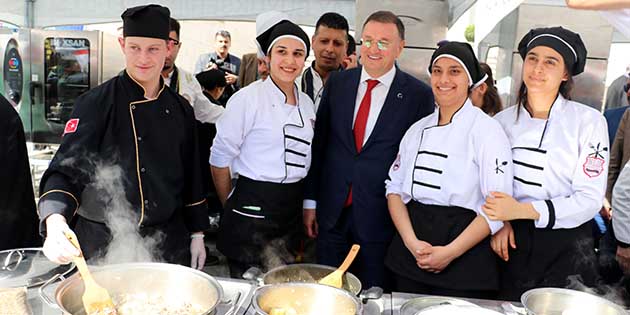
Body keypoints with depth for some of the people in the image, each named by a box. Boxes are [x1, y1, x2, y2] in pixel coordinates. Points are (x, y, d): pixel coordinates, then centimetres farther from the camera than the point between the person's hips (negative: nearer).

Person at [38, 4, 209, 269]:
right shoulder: (97, 103, -11)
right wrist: (55, 221, -37)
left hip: (169, 239, 4)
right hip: (105, 244, -4)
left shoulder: (180, 109, 3)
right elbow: (66, 169, -18)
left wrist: (197, 234, 9)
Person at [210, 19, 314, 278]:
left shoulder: (306, 103, 8)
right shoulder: (248, 99, -11)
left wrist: (309, 208, 17)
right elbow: (219, 159, -7)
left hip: (293, 209, 6)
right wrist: (232, 208, 2)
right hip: (253, 207, -6)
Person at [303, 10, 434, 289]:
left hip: (380, 218, -2)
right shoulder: (337, 83, 3)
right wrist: (310, 201, 6)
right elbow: (318, 144, 6)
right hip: (331, 213, 3)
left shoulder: (419, 95, -6)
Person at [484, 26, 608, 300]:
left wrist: (522, 210, -23)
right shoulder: (502, 121, 2)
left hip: (566, 249, -2)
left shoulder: (589, 121, -8)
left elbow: (590, 200, -12)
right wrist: (500, 223, -11)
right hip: (512, 244, 3)